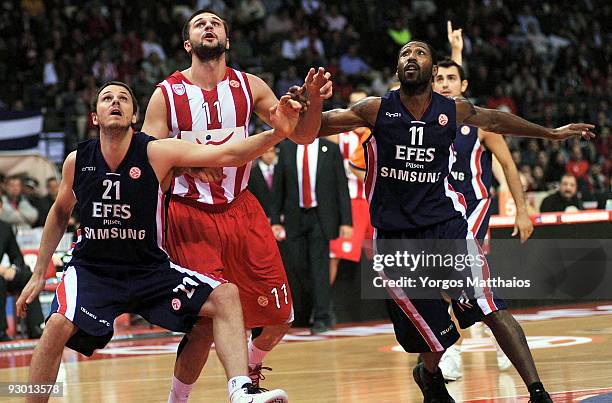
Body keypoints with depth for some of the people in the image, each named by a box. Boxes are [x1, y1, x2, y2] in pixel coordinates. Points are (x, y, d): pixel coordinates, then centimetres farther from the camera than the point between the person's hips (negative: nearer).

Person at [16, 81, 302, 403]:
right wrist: (38, 274, 15)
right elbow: (60, 213, 14)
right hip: (91, 268, -1)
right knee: (59, 325, -29)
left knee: (225, 296, -15)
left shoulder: (156, 153, -12)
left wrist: (276, 134, -39)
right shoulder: (77, 161, -5)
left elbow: (227, 155, -22)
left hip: (149, 269, 1)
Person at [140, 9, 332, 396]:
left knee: (278, 319, 7)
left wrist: (315, 100, -17)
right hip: (191, 217, -4)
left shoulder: (249, 86, 4)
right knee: (205, 324, -15)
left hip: (241, 209, 4)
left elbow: (301, 134, 3)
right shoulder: (167, 94, -3)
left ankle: (251, 374, 38)